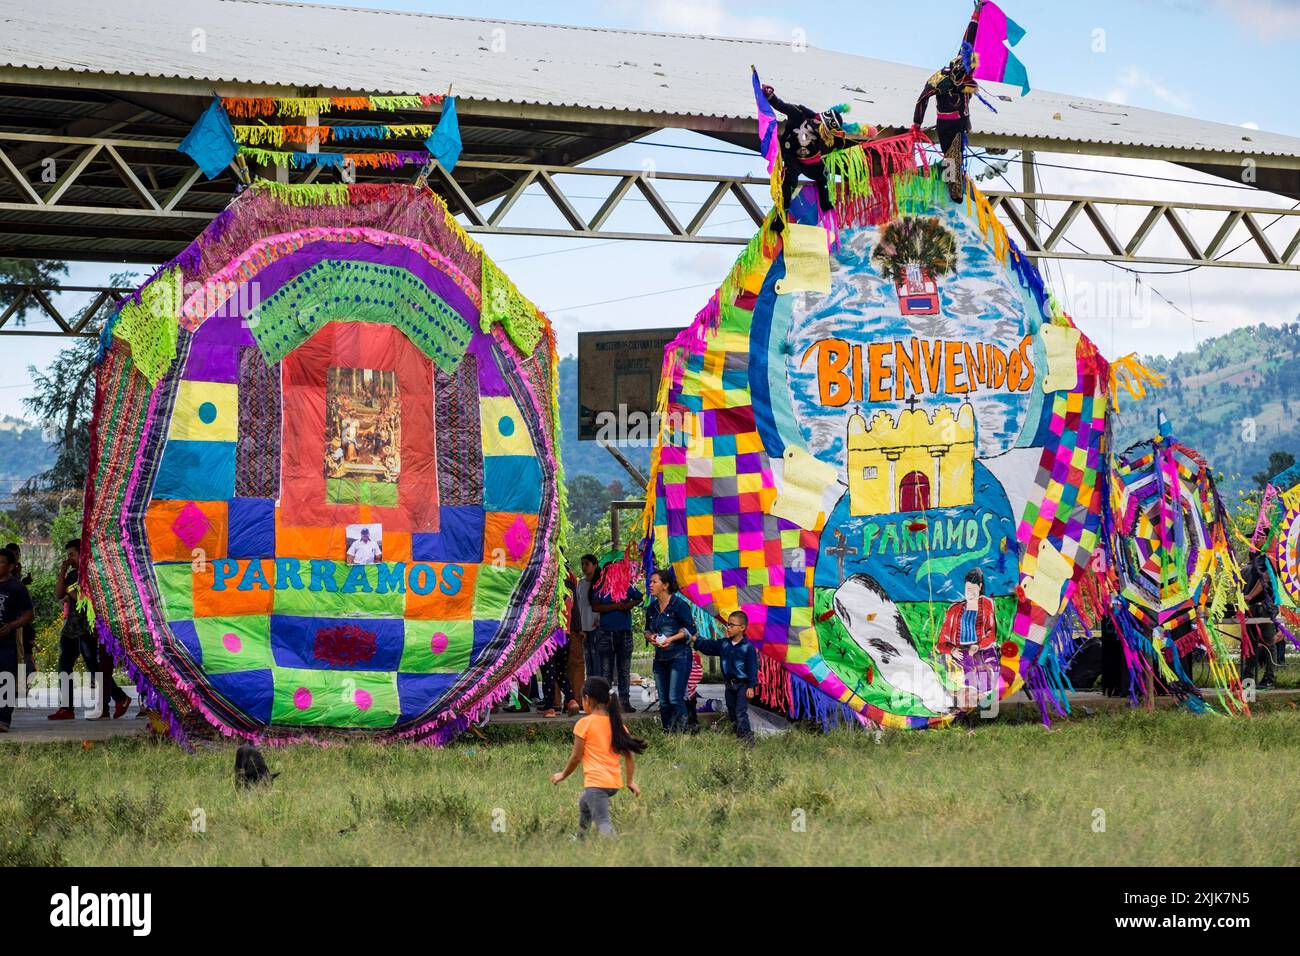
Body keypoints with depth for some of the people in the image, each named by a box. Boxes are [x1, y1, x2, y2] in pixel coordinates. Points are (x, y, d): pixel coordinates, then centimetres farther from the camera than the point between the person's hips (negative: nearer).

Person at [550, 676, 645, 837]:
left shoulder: (584, 724, -6)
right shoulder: (617, 723, 11)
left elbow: (576, 757, -5)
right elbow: (629, 755, 9)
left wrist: (563, 775, 10)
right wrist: (631, 781, 15)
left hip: (595, 782, -8)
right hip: (615, 783, 8)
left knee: (603, 823, -15)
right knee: (584, 804, 33)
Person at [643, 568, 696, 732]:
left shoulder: (679, 605, -9)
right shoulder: (652, 608, 11)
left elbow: (690, 629, -9)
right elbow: (647, 630, 21)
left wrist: (671, 639, -18)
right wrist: (650, 637, -2)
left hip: (679, 656, -7)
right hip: (660, 657, 7)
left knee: (675, 699, -14)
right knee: (663, 702, 6)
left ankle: (680, 734, -9)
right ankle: (667, 733, 13)